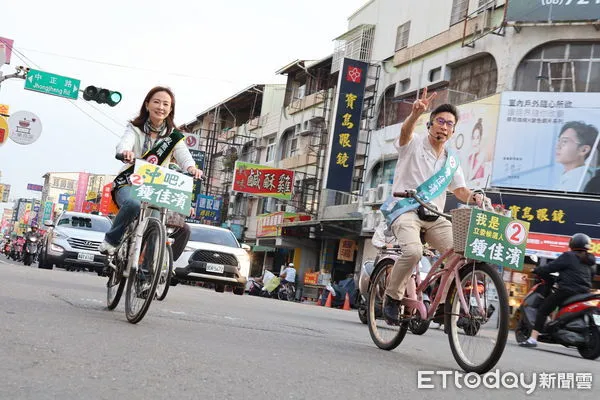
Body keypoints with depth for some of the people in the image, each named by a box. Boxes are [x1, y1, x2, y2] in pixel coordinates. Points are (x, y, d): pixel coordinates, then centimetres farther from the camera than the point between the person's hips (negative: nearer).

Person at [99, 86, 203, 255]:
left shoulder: (174, 136, 9)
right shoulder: (135, 128, 5)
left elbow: (184, 155, -11)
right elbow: (124, 143, -17)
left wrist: (191, 168, -36)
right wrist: (126, 152, -43)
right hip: (129, 184, -2)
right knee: (133, 204, -39)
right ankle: (110, 241, -16)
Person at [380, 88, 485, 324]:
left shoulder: (451, 161, 18)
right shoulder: (414, 144, 0)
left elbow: (459, 190, 17)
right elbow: (405, 132, -22)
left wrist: (473, 197, -8)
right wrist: (415, 114, -46)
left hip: (434, 217, 5)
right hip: (405, 210, -5)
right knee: (413, 251, -33)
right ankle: (392, 298, -10)